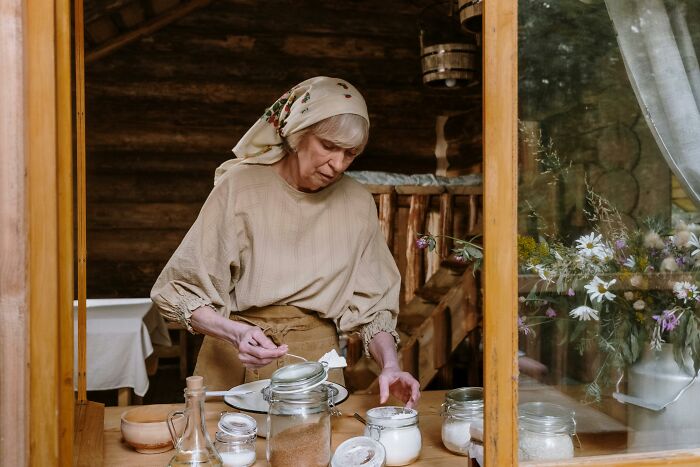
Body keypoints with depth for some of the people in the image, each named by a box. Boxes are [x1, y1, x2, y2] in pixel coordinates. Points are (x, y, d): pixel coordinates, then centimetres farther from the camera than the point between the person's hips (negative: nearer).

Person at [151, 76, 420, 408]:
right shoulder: (240, 186, -9)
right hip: (234, 358, -2)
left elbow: (372, 306, 5)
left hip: (316, 355, 2)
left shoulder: (357, 203, 1)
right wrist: (235, 333, -21)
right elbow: (180, 292, -5)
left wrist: (389, 365, -12)